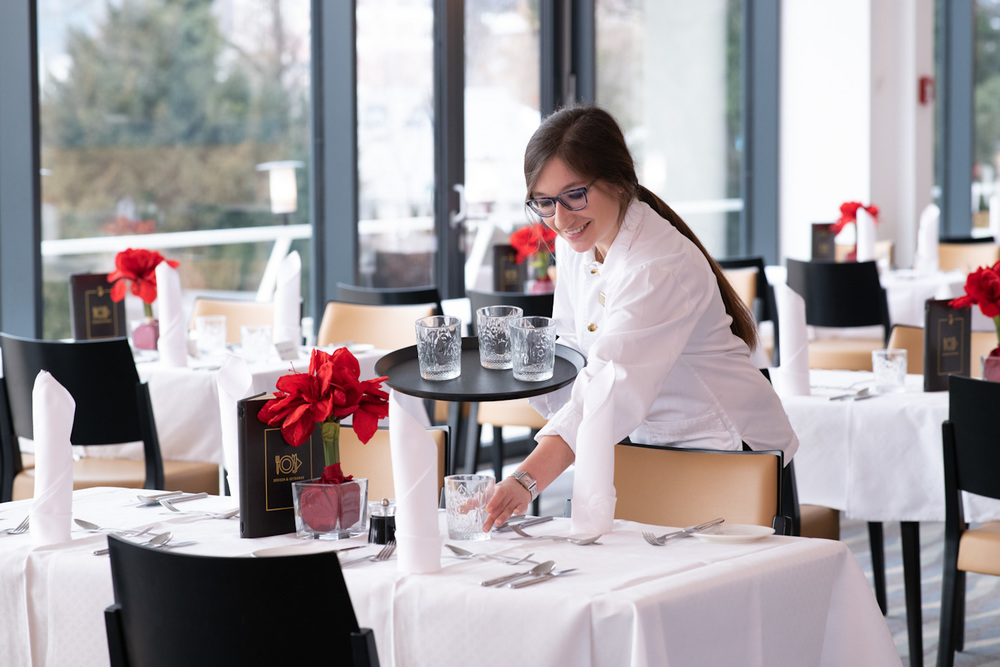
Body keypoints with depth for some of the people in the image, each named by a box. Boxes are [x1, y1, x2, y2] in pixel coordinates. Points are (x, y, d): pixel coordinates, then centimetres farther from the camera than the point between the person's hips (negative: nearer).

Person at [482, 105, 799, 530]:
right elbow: (572, 353, 13)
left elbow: (611, 391, -39)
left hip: (730, 450, -8)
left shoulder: (662, 267, -27)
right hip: (656, 447, 8)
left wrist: (527, 481, -50)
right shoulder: (574, 243, 1)